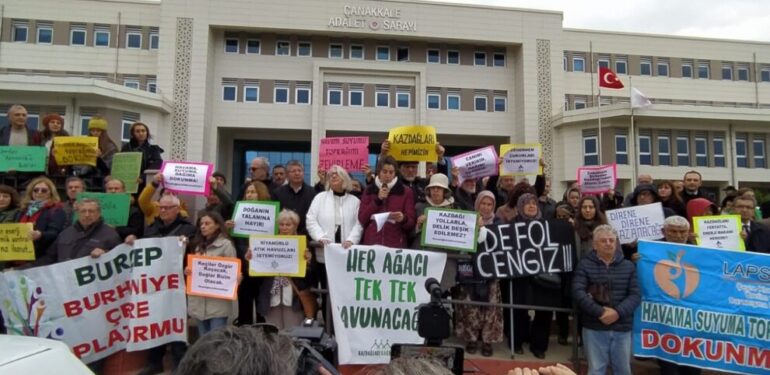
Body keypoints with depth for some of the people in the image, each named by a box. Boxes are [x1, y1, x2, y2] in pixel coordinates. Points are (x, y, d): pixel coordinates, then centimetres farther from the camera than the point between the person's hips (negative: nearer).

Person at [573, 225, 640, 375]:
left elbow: (635, 295, 0)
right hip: (594, 328, -2)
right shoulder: (585, 265, 1)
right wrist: (599, 313, -18)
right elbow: (578, 292, -9)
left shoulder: (628, 266, 9)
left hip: (622, 328, 3)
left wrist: (618, 312, -15)